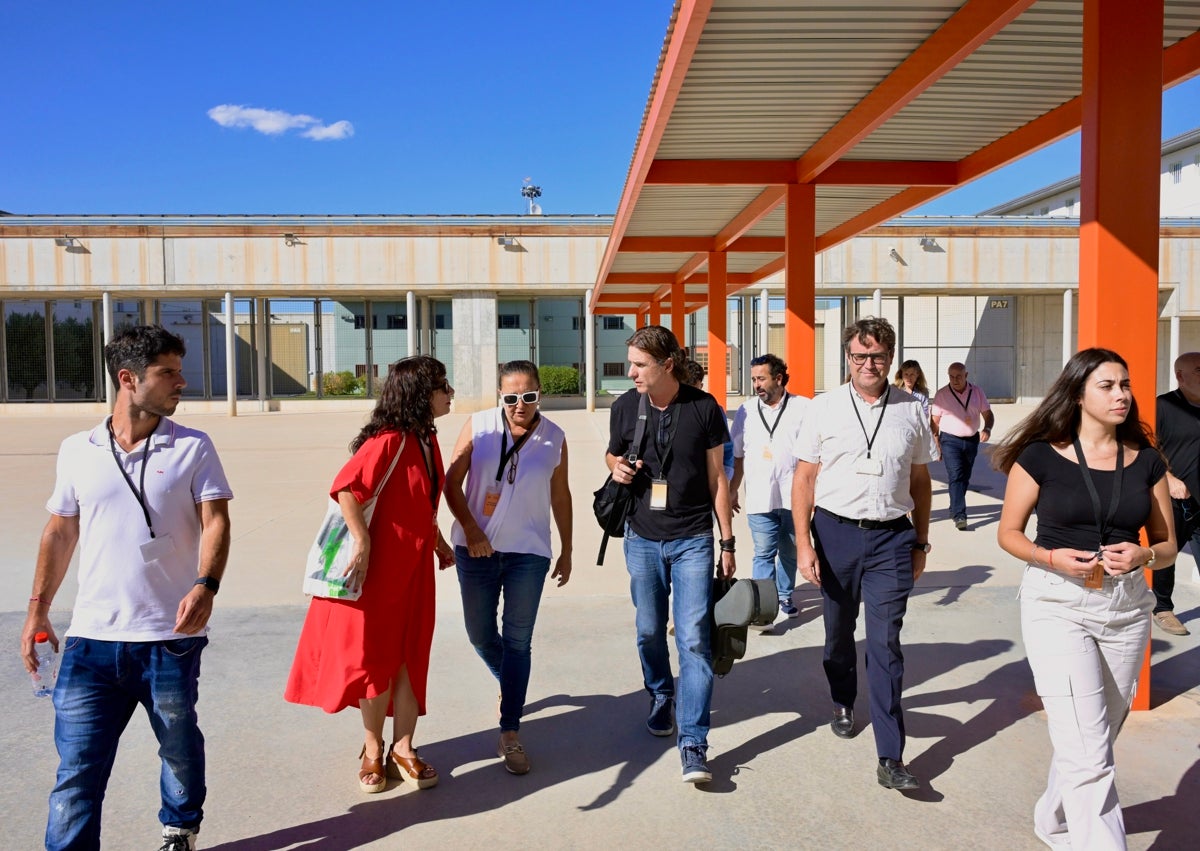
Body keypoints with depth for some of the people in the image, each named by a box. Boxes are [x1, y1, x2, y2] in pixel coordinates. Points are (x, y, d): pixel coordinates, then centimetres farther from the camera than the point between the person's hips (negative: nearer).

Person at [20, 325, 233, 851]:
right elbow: (60, 532, 14)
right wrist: (37, 608, 11)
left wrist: (206, 584, -25)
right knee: (76, 764, 3)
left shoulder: (192, 447, -2)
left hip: (171, 636, -1)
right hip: (92, 638, 1)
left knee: (180, 748, 16)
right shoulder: (77, 451, 6)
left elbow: (215, 521, -9)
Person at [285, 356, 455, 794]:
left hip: (414, 567, 7)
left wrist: (438, 543, 19)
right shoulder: (389, 440, -19)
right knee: (375, 656, 6)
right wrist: (361, 542, -24)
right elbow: (344, 487, -28)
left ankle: (403, 750, 21)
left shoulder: (427, 439, 8)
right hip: (379, 566, -7)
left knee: (411, 657, 9)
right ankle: (373, 751, 23)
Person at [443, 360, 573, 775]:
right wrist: (471, 529, -15)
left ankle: (510, 734, 9)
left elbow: (560, 496, 9)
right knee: (480, 634, 14)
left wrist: (567, 550, 13)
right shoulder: (478, 426, -5)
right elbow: (452, 482, -4)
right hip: (476, 548, 1)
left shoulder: (554, 438, -1)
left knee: (518, 641, 0)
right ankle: (508, 684, 45)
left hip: (528, 552, -1)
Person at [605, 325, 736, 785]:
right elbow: (613, 454, 16)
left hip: (692, 540, -3)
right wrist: (617, 467, -10)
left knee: (694, 639, -6)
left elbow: (717, 477, -1)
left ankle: (692, 743, 1)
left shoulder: (704, 408, -8)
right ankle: (661, 699, 42)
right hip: (642, 539, 3)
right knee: (649, 631, 15)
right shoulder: (624, 406, -2)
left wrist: (728, 542, 1)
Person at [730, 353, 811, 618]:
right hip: (759, 497, 1)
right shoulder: (746, 411, 7)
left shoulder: (803, 407, -1)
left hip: (794, 496, 0)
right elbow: (738, 456, 13)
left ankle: (784, 596, 29)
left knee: (789, 552, 13)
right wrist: (732, 491, 14)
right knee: (764, 553, -2)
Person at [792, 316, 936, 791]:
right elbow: (804, 478, -1)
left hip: (891, 538, 0)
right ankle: (843, 704, 44)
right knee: (839, 632, 17)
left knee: (885, 643, -3)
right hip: (835, 532, 1)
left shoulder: (911, 410, 2)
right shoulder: (823, 408, -2)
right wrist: (803, 544, -6)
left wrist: (920, 543, 12)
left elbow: (920, 480, 10)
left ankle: (890, 759, 2)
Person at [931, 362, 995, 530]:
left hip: (972, 440, 4)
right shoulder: (942, 394, -5)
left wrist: (987, 428, -15)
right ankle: (959, 515, -19)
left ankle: (955, 508, 31)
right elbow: (935, 422, -1)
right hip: (950, 440, -4)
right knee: (956, 476, -15)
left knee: (965, 478, 14)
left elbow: (988, 414, 7)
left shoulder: (977, 392, 2)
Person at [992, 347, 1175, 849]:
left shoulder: (1146, 461, 3)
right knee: (1088, 753, -11)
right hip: (1057, 604, -4)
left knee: (1094, 741, 19)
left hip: (1127, 606, 5)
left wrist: (1143, 556, -14)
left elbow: (1167, 544, 8)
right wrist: (1052, 558, -19)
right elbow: (1009, 533, -1)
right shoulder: (1040, 456, -7)